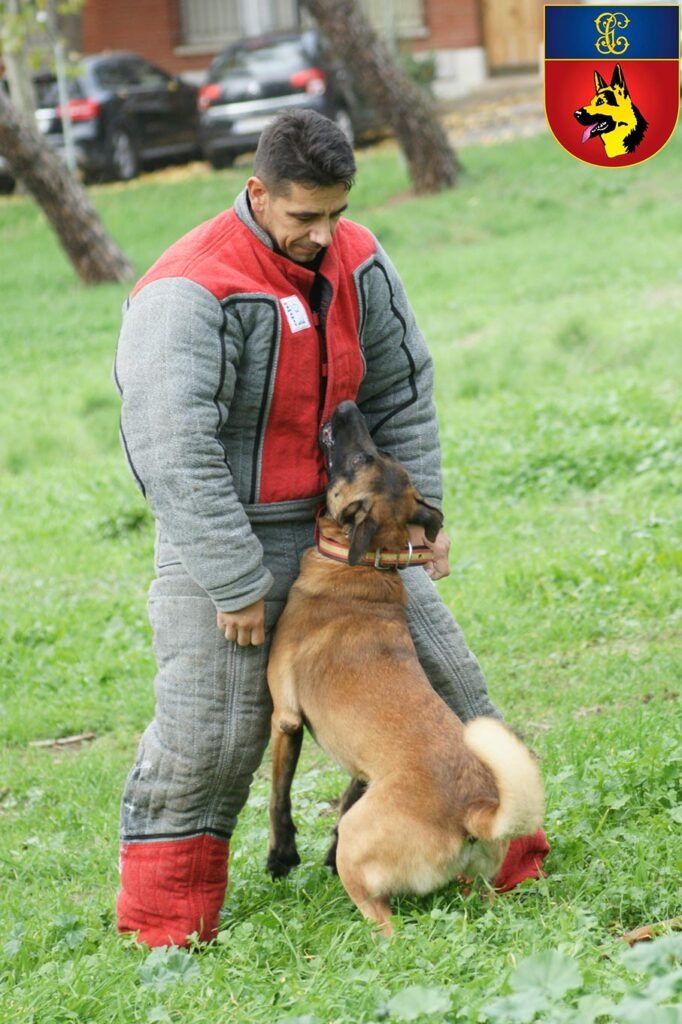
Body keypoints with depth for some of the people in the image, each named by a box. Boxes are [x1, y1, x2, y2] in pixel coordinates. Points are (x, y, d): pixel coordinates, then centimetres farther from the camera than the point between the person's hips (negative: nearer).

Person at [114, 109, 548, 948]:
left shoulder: (356, 262, -2)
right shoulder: (192, 293, -24)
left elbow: (401, 394, 9)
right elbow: (176, 452, -27)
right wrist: (236, 583, -25)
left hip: (341, 520, 6)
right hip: (225, 537, -6)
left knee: (437, 670, 8)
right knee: (208, 729, -7)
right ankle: (162, 924, 8)